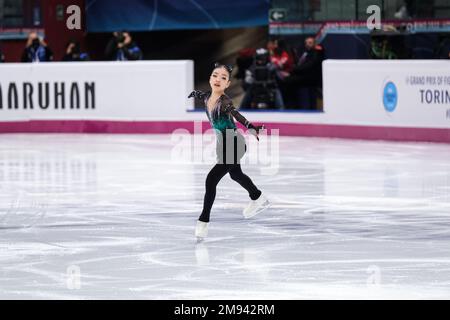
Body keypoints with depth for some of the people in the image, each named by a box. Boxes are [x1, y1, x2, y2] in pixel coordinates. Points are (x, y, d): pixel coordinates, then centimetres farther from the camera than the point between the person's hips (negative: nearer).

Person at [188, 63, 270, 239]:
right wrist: (194, 93, 41)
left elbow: (237, 116, -48)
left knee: (211, 179, -14)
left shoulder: (225, 102, -29)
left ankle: (203, 221, -2)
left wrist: (251, 128, -66)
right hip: (223, 144, 9)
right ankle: (258, 199, 57)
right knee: (235, 174, 31)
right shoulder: (207, 97, -7)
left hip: (234, 145, -9)